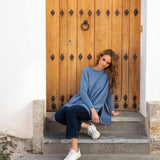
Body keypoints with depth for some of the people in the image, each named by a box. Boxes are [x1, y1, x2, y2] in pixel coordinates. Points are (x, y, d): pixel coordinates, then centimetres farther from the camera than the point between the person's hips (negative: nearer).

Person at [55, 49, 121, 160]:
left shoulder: (108, 76, 4)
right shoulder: (87, 70, 5)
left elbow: (109, 94, 18)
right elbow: (83, 92, -4)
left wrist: (112, 111, 27)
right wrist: (92, 109, -16)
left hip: (94, 107, -3)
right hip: (79, 101, 3)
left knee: (69, 111, -35)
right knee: (58, 115, -25)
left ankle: (75, 151, -33)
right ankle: (88, 127, -11)